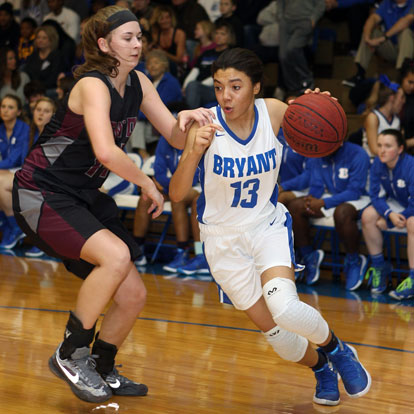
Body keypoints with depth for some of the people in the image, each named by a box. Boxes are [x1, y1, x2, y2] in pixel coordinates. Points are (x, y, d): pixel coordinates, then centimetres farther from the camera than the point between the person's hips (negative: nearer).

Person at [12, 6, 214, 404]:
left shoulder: (138, 84, 5)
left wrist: (186, 120, -18)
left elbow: (175, 138, 6)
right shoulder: (93, 85, -20)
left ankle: (102, 371, 28)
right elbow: (105, 151, -36)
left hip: (84, 198, 9)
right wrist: (148, 184, -21)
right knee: (116, 255, -30)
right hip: (41, 195, -9)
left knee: (132, 294, 5)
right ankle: (70, 354, -14)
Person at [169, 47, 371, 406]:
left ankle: (336, 348, 5)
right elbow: (176, 194, -26)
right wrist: (193, 153, -44)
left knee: (285, 309, -26)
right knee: (273, 330, 4)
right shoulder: (206, 126, -21)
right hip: (224, 237, 0)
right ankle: (321, 367, 35)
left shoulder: (275, 112, -16)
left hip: (269, 225, 0)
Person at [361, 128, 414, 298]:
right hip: (396, 204, 6)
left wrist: (386, 222, -20)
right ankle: (379, 268, -2)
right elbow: (375, 196, -6)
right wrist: (390, 215, -26)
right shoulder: (378, 164, -11)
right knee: (368, 215, -17)